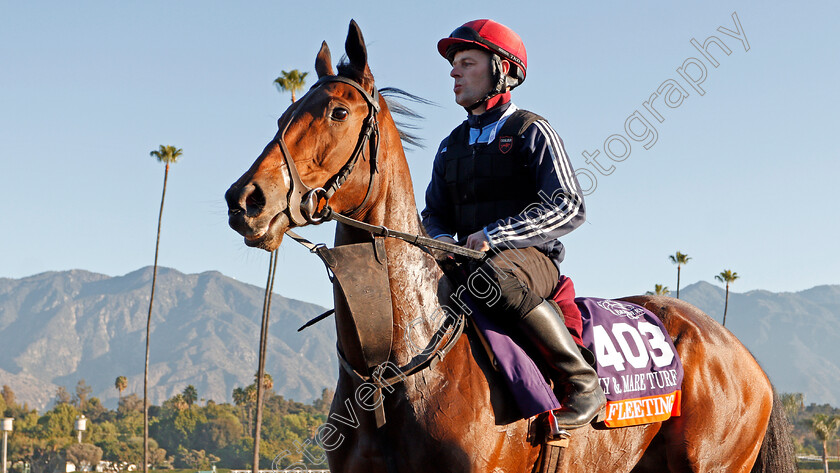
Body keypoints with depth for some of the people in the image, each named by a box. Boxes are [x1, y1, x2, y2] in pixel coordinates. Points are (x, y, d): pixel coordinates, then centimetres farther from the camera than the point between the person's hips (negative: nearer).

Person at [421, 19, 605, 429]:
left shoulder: (531, 132, -1)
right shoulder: (451, 146, 19)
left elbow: (568, 207, -12)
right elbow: (434, 214, 22)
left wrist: (493, 235, -20)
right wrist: (442, 241, -4)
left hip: (531, 258, -7)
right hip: (468, 260, 7)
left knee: (496, 280, -40)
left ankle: (583, 382, -29)